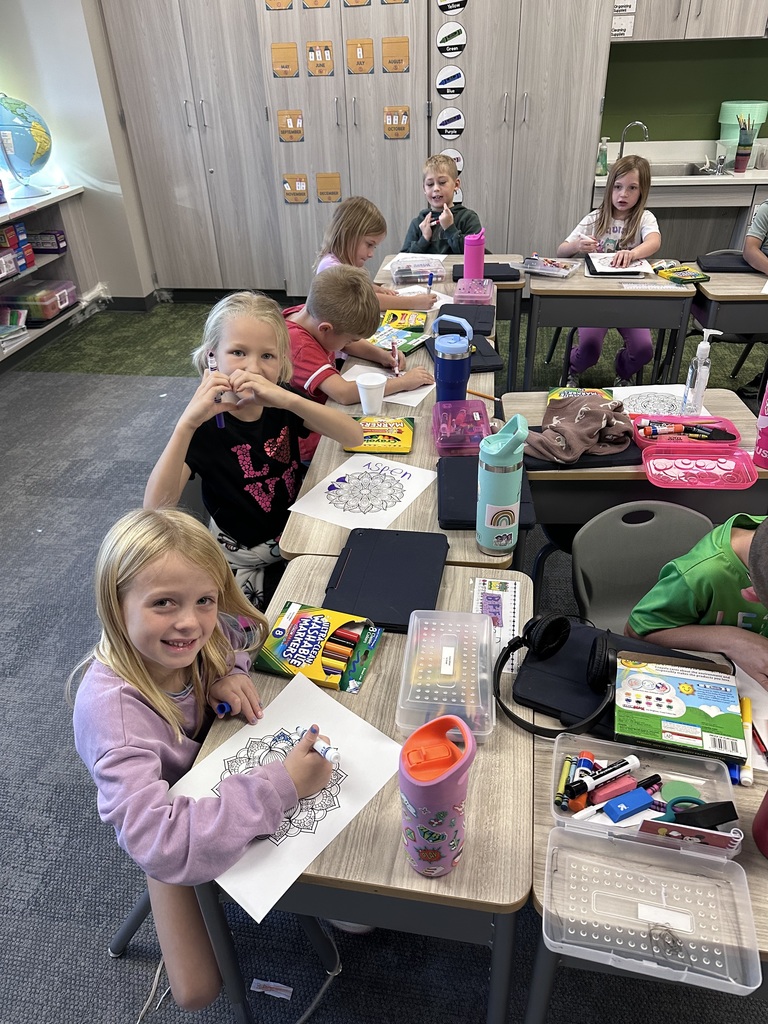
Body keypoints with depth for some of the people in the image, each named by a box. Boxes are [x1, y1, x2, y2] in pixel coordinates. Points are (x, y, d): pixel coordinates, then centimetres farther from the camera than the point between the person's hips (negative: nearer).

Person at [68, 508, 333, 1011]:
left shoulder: (195, 637, -25)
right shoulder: (110, 705, -41)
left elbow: (245, 629, 1)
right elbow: (160, 841, -47)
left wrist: (232, 671, -21)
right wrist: (280, 785, -46)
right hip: (176, 848, -4)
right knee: (198, 992, -1)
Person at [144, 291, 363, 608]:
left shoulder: (283, 402, -9)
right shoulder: (206, 423, -21)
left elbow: (354, 436, -22)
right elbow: (156, 506, -33)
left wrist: (290, 400, -38)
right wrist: (186, 423, -46)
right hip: (241, 553, -3)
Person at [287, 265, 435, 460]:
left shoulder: (312, 314, -3)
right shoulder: (300, 347, -29)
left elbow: (350, 346, 15)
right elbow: (344, 393, -39)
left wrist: (382, 355, -4)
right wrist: (403, 382, -28)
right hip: (312, 448, -9)